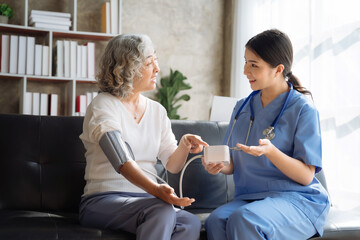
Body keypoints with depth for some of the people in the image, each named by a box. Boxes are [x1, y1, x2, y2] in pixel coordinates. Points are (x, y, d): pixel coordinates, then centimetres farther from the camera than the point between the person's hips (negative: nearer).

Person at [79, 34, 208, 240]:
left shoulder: (157, 111, 15)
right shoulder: (103, 106, -6)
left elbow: (172, 165, 10)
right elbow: (121, 161, -23)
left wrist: (184, 146, -12)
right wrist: (156, 190, -38)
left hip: (147, 200, 6)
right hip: (103, 201, -5)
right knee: (162, 211, -36)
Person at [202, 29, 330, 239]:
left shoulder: (303, 109, -5)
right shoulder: (243, 107, 13)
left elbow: (306, 176, -9)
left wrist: (270, 151, -24)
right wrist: (219, 165, -7)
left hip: (298, 199, -4)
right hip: (249, 197, 5)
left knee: (243, 219, -35)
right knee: (216, 221, -29)